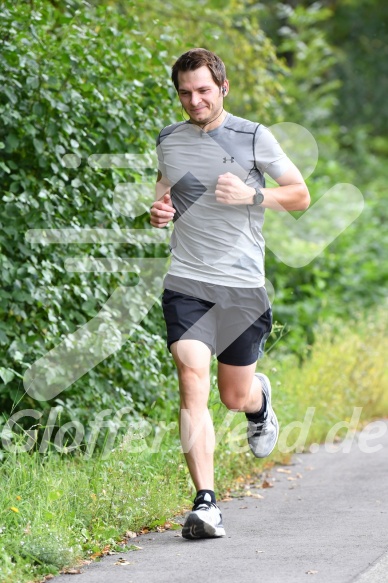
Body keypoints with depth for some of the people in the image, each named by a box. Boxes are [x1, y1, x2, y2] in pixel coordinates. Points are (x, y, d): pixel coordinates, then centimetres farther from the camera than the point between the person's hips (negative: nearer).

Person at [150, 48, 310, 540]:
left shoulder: (253, 138, -1)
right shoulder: (168, 141, 9)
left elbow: (300, 195, 5)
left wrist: (252, 195, -12)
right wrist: (158, 212, 4)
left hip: (243, 285, -1)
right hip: (186, 282, 1)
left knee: (235, 397, 8)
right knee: (192, 381, -17)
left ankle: (260, 399, 48)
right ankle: (205, 504, -18)